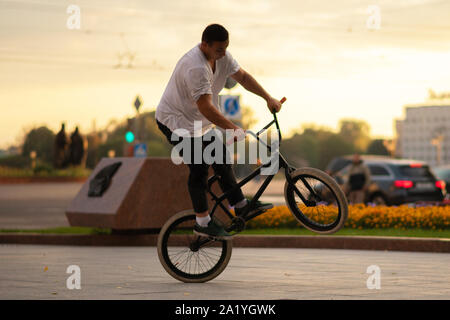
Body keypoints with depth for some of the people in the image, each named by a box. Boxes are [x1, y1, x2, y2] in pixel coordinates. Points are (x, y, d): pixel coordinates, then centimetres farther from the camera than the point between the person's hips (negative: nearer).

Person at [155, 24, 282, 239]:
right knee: (199, 169, -12)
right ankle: (203, 223, -4)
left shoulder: (222, 56, -4)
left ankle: (240, 205, 20)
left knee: (221, 158, 11)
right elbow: (206, 107, -35)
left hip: (199, 122, 9)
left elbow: (242, 77, 7)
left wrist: (268, 98, 0)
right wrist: (234, 130, -34)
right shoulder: (196, 67, -33)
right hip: (176, 122, -9)